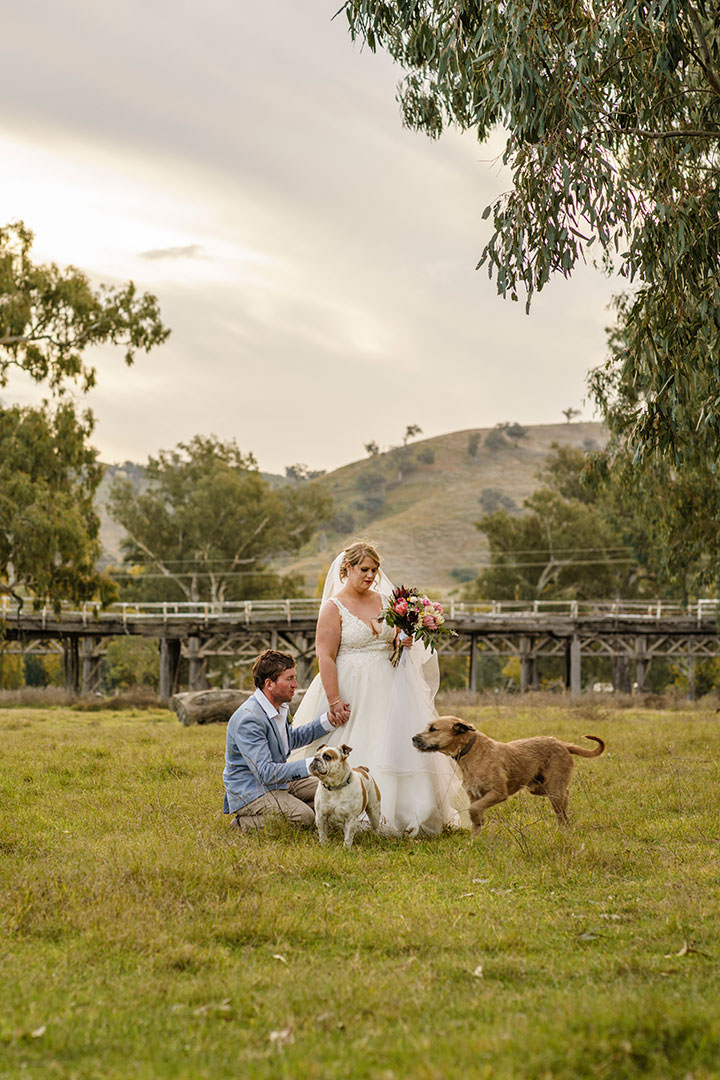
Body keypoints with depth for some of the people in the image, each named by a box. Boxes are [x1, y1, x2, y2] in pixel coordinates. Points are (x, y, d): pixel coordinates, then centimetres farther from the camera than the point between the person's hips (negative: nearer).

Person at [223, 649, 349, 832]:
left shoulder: (280, 706, 4)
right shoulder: (247, 719, -26)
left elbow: (292, 739, 23)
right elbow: (265, 773, -30)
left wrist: (328, 720, 12)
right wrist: (311, 764, -31)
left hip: (278, 781, 10)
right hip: (248, 793, -10)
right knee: (304, 817, -28)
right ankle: (245, 823, -8)